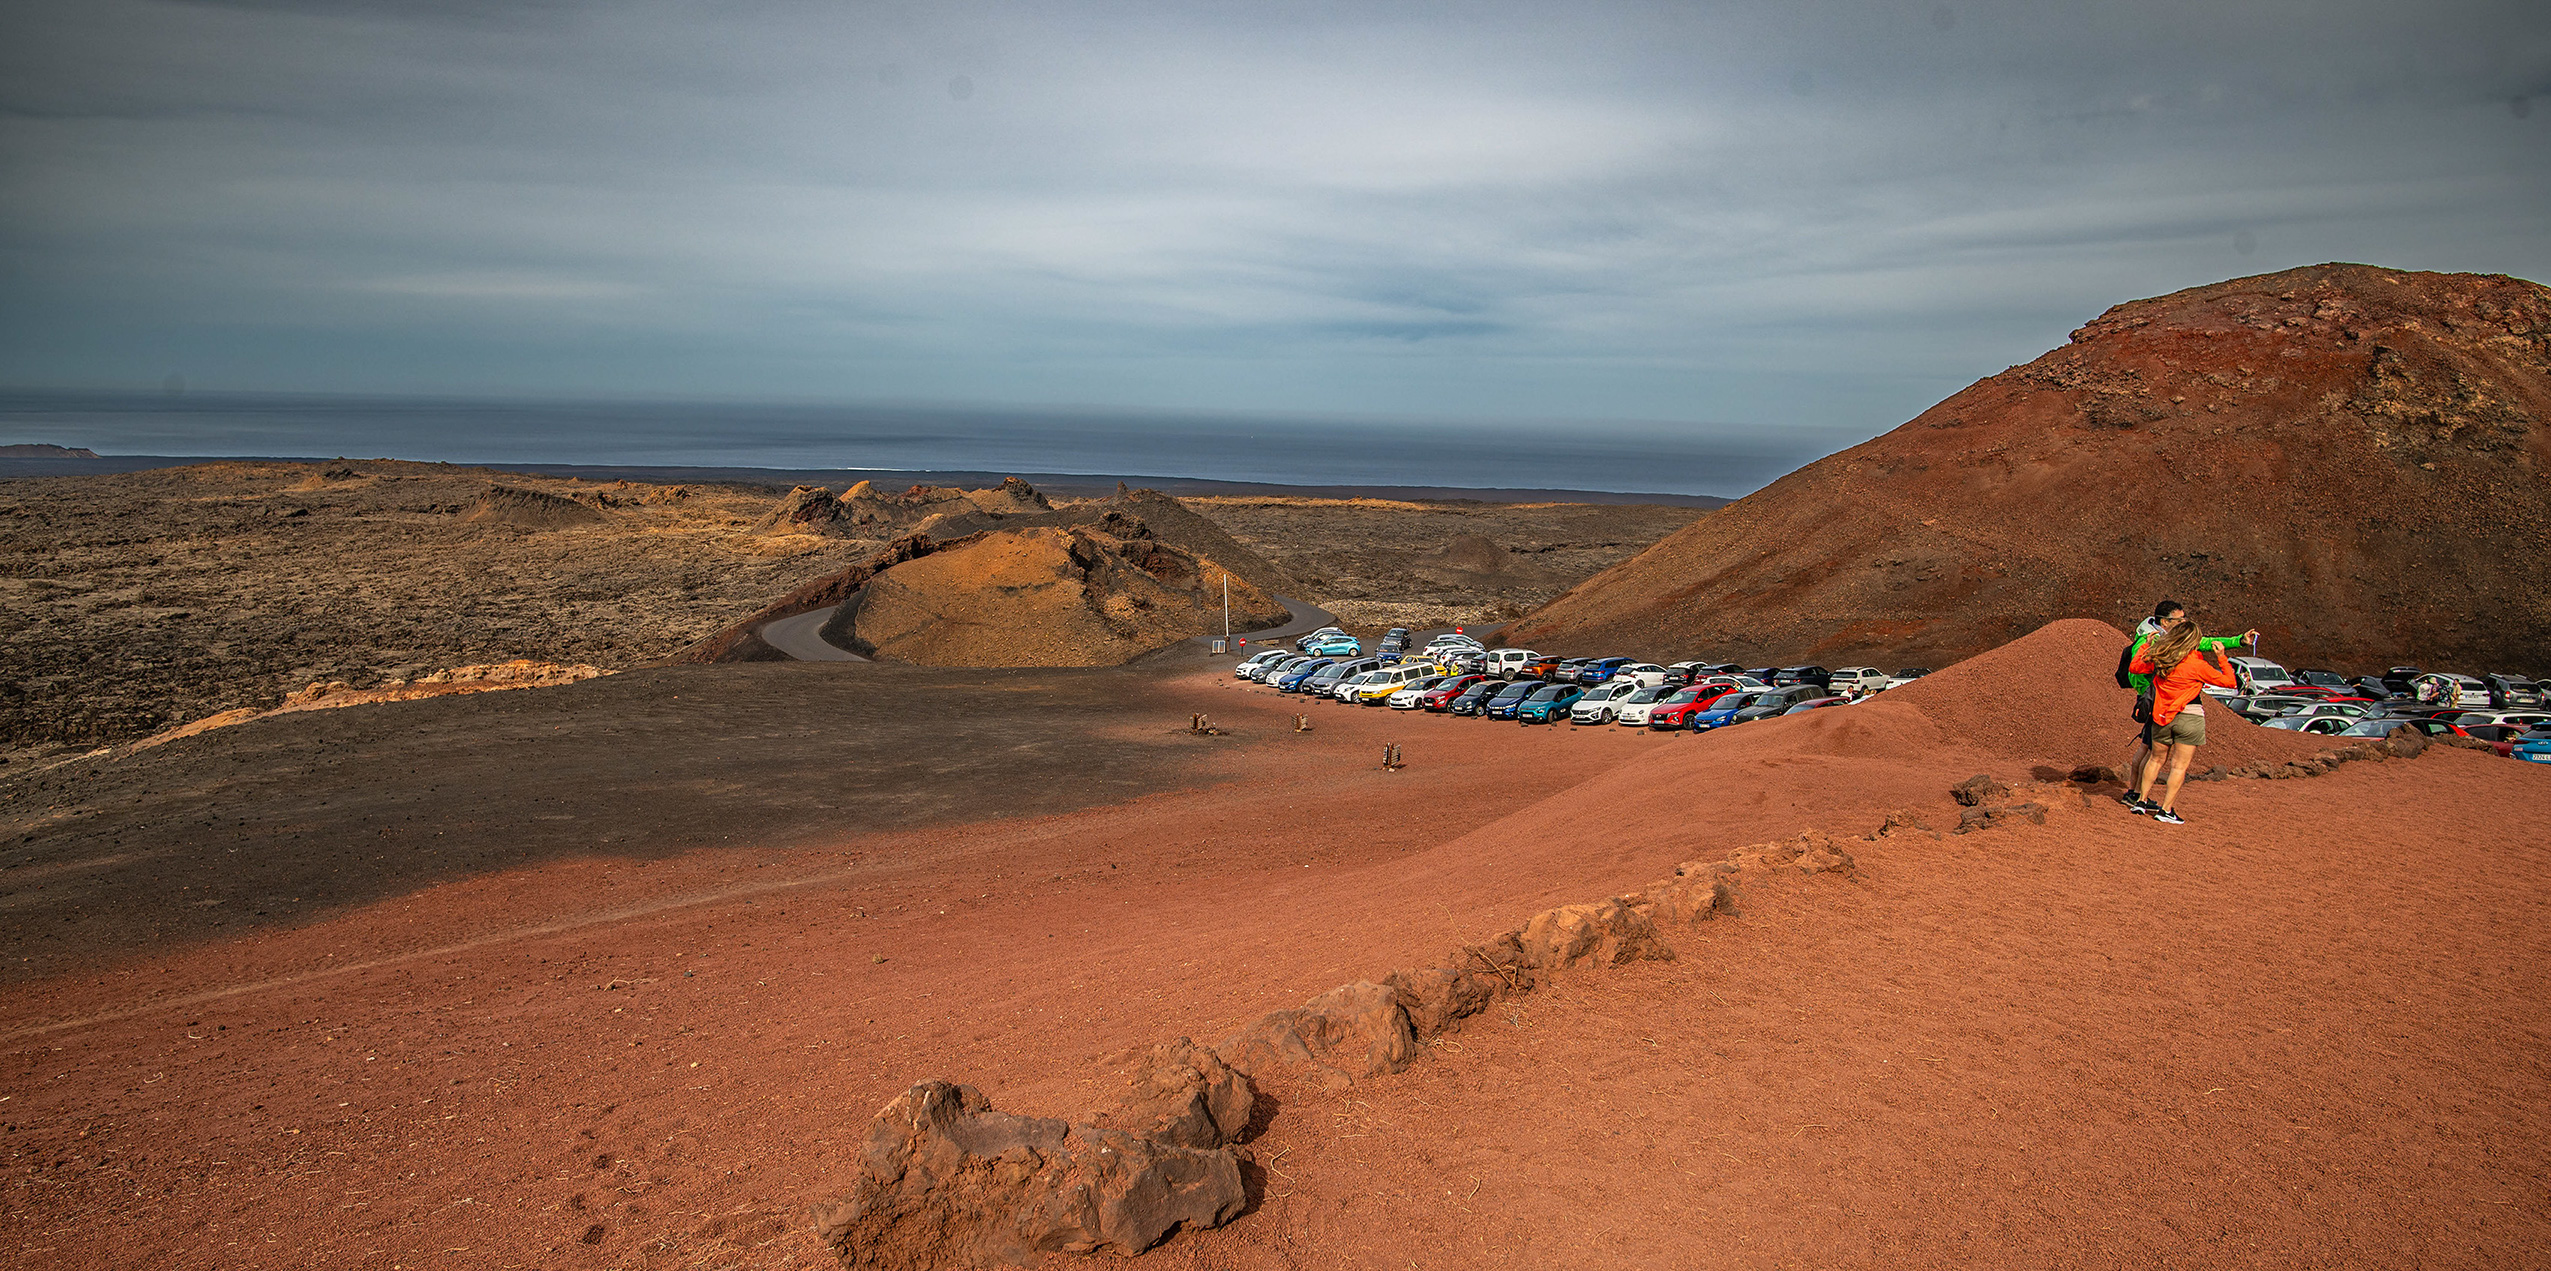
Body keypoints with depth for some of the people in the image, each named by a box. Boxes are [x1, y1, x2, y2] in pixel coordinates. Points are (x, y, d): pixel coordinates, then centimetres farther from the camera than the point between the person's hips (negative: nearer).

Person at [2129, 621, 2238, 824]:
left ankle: (2141, 800, 23)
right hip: (2189, 718, -5)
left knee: (2155, 758, 19)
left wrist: (2146, 644, 26)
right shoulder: (2197, 665, -14)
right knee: (2180, 765, 2)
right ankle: (2166, 810, 2)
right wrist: (2221, 658, 6)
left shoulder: (2158, 659, -2)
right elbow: (2230, 682, -6)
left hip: (2162, 716, 5)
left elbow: (2134, 666, 15)